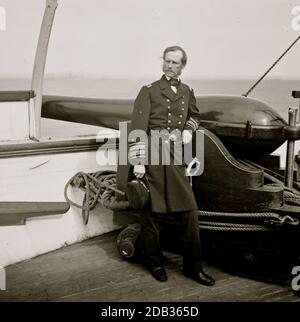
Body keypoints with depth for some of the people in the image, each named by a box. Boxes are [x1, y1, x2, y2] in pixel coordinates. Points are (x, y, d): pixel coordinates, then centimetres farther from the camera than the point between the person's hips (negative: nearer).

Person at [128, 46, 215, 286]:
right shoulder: (149, 91, -1)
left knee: (189, 211, 3)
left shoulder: (187, 92, 14)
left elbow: (195, 114, 33)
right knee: (153, 212, 4)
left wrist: (189, 129, 11)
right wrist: (138, 161, -14)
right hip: (153, 157, -4)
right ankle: (154, 262, 22)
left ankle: (193, 266, 16)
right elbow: (138, 129, -7)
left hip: (176, 158, 4)